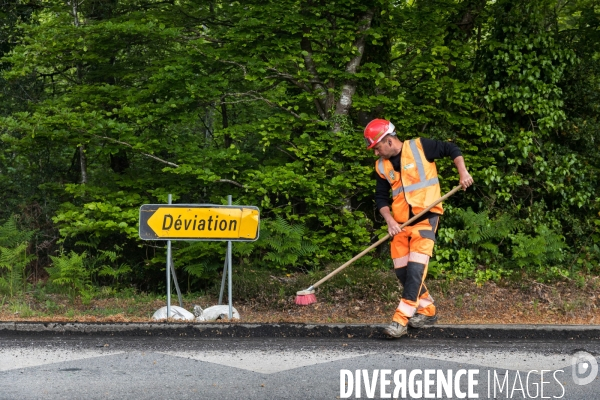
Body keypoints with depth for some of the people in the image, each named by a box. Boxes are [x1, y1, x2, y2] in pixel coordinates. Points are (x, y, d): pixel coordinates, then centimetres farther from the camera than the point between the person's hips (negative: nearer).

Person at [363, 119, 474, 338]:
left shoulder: (420, 147, -8)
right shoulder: (382, 166, 6)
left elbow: (451, 149, 1)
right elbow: (381, 197, 9)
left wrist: (463, 172, -12)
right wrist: (389, 220, -7)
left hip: (426, 217, -6)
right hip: (401, 222, 6)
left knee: (416, 267, -16)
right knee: (401, 269, 7)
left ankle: (400, 320, -19)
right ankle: (427, 311, 26)